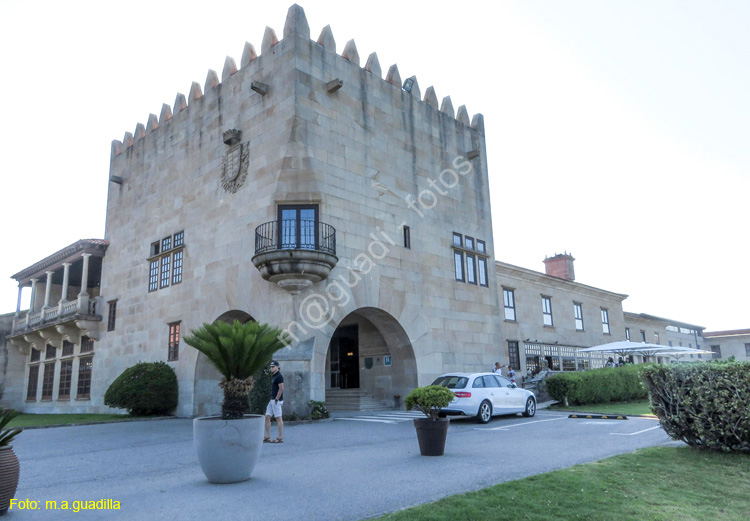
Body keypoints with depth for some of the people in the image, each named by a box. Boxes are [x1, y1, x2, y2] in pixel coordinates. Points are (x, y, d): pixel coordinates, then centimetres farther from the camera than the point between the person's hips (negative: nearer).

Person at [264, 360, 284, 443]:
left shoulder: (279, 376, -12)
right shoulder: (274, 376, 17)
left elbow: (281, 388, -19)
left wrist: (276, 399, -20)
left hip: (276, 400, -10)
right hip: (272, 400, 10)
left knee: (278, 418, -4)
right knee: (267, 417, 7)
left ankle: (280, 438, 1)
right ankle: (267, 437, 11)